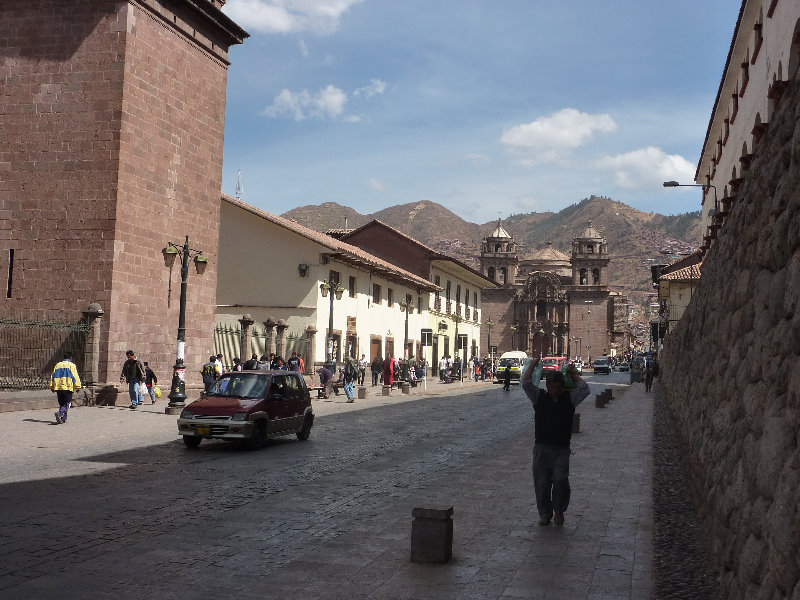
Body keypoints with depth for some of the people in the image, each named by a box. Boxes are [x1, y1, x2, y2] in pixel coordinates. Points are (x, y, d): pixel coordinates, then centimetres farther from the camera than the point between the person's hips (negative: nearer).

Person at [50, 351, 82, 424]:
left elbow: (53, 376, 15)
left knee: (61, 404, 14)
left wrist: (51, 386, 19)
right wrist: (78, 386, -5)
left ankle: (63, 419, 10)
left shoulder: (58, 365, 16)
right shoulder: (71, 365, 1)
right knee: (67, 404, -3)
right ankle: (59, 414, -27)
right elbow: (75, 376, -6)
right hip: (67, 387, -5)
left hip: (58, 388, 5)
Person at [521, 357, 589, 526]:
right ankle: (545, 512, 20)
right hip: (541, 447, 1)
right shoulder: (539, 397, 6)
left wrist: (574, 374, 4)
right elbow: (526, 384, -5)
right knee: (541, 482, 3)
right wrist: (533, 365, -1)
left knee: (560, 480, -13)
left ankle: (559, 511, 9)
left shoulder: (570, 398, 8)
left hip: (562, 449, -1)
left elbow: (584, 389, -5)